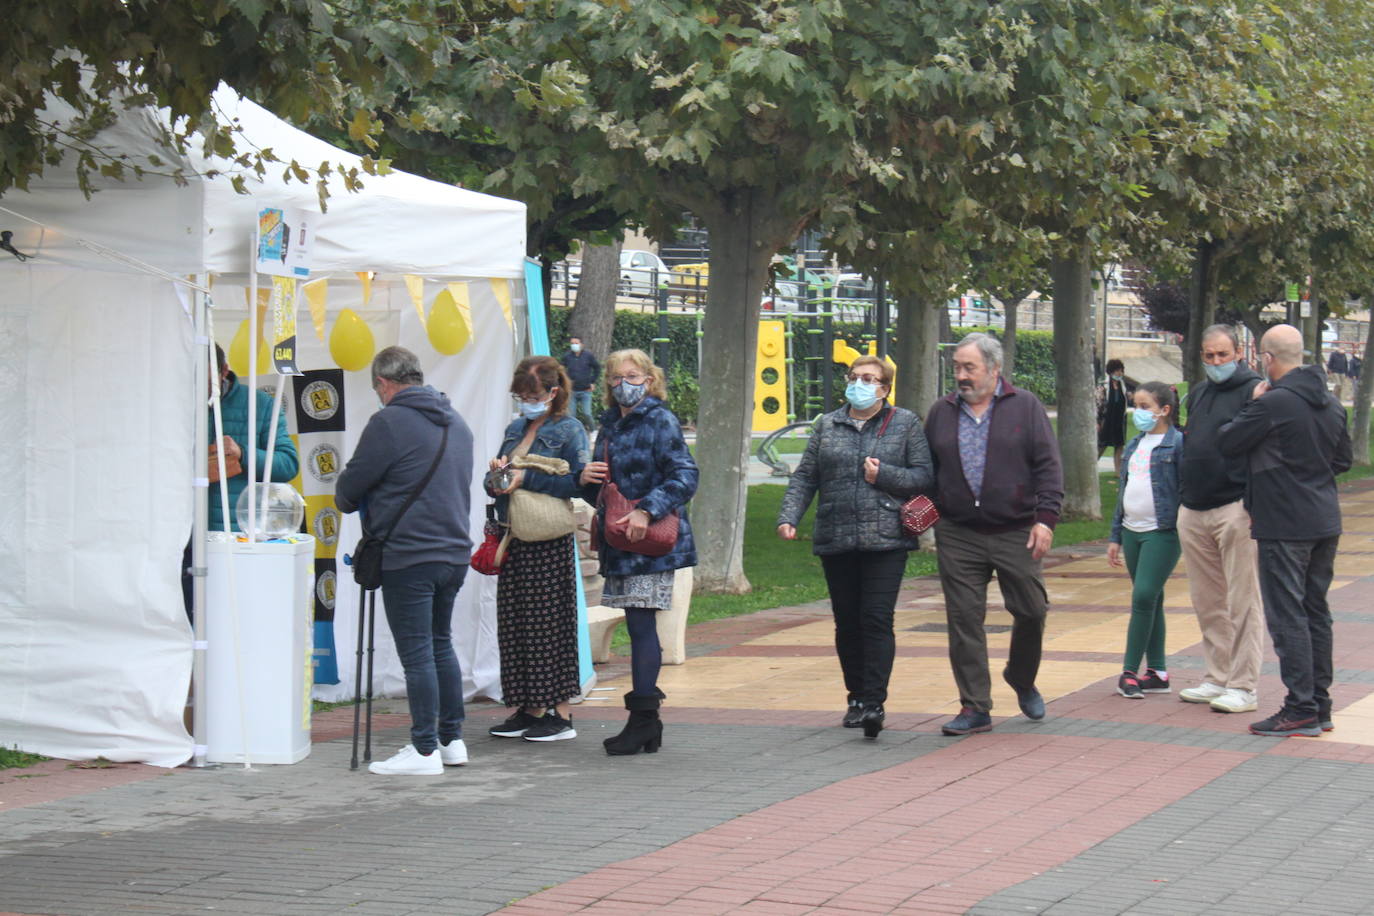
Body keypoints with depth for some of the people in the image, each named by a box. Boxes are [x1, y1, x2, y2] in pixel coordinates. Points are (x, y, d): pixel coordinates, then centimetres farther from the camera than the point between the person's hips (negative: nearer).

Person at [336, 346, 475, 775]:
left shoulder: (389, 422, -11)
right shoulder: (456, 422, 14)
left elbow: (350, 487, -8)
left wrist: (349, 501, 16)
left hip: (408, 557, -8)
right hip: (455, 552, 8)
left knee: (417, 653, -4)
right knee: (441, 644, 18)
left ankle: (425, 751, -2)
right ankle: (452, 740, 22)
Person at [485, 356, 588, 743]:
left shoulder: (569, 431, -5)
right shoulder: (515, 429, 16)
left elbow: (577, 482, -15)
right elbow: (500, 485, 21)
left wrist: (525, 478, -17)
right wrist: (498, 473, -2)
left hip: (549, 542, -7)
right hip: (513, 539, 7)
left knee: (550, 623, -4)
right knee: (514, 624, 8)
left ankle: (561, 714, 1)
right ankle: (528, 710, 15)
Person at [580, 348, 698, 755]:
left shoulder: (660, 421, -7)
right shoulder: (610, 425, 16)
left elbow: (686, 477, -16)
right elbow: (599, 492, 25)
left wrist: (646, 511, -25)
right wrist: (586, 478, 2)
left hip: (651, 540, -8)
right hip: (617, 540, 8)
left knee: (641, 624, -8)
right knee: (639, 626, 9)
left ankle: (643, 718, -5)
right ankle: (646, 720, 14)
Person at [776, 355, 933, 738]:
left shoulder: (906, 424, 6)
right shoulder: (828, 426, 13)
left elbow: (925, 476, 2)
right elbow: (804, 477, 11)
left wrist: (883, 475, -12)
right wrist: (789, 516, -3)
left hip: (885, 540, -3)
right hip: (835, 541, 3)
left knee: (877, 620, -11)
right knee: (847, 623, 8)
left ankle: (874, 702, -12)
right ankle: (856, 698, 20)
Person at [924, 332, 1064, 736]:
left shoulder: (1024, 407, 2)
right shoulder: (941, 412, 10)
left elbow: (1048, 465, -1)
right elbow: (926, 471, 17)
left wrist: (1046, 517, -10)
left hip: (1015, 533, -2)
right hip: (958, 536, 2)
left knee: (1032, 611, 3)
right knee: (964, 620, -1)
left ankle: (1022, 679, 32)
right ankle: (975, 708, 6)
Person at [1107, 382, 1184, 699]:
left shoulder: (1177, 443, -7)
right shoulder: (1133, 446, 15)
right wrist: (1115, 536, 18)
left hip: (1163, 532, -7)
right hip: (1132, 531, 7)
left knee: (1144, 596, -13)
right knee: (1148, 600, 10)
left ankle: (1129, 671, -9)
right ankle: (1157, 671, 14)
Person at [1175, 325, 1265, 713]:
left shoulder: (1254, 391, -6)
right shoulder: (1198, 393, 18)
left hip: (1236, 510, -8)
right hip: (1193, 513, 8)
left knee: (1242, 602, -5)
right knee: (1207, 602, 12)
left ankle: (1244, 686, -3)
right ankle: (1216, 678, 20)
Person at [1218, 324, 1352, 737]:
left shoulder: (1273, 403, -17)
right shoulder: (1331, 403, 9)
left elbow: (1227, 441, -8)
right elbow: (1343, 459, 18)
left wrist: (1253, 404, 4)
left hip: (1284, 525, -8)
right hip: (1325, 521, 8)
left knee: (1287, 617, -4)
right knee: (1316, 612, 14)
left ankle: (1301, 710, -4)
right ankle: (1320, 704, 19)